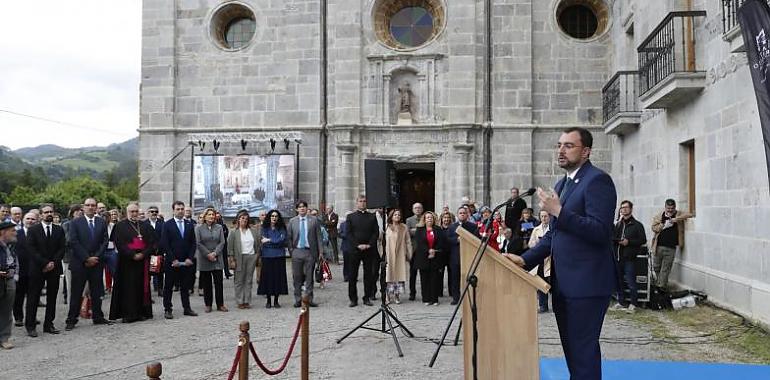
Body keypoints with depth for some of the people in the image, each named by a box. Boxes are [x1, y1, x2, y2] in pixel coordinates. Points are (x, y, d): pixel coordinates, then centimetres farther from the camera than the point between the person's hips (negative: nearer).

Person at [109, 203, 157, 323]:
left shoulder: (145, 226, 13)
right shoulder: (120, 226, 3)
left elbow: (152, 242, 5)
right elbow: (119, 244, -7)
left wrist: (143, 254, -10)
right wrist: (133, 255, -15)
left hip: (143, 261, 3)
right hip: (127, 262, -3)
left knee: (142, 286, 5)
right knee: (128, 287, -3)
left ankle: (142, 312, 10)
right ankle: (128, 314, 1)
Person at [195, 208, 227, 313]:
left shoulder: (219, 227, 8)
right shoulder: (199, 228, 2)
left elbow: (222, 242, 3)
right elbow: (198, 243, -4)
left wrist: (215, 253, -10)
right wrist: (208, 254, -11)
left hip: (217, 259, 1)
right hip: (204, 260, -1)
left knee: (219, 282, 0)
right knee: (206, 283, 4)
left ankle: (220, 304, 7)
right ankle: (208, 305, 12)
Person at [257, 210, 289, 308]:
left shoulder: (281, 228, 7)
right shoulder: (264, 228, 7)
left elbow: (283, 240, -7)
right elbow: (263, 242, -3)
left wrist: (269, 240, -7)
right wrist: (277, 242, -8)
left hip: (279, 256, 0)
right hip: (267, 256, 0)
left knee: (278, 277, 0)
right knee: (268, 277, 0)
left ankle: (276, 301, 8)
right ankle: (268, 301, 9)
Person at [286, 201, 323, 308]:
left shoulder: (314, 220, 3)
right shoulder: (292, 221, 7)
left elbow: (318, 237, 2)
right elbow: (289, 237, 8)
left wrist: (320, 251, -3)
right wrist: (291, 250, 0)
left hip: (310, 252, -1)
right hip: (297, 252, 1)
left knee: (309, 277, 4)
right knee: (297, 277, 4)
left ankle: (309, 299, 11)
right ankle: (298, 300, 13)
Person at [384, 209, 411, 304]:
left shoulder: (404, 228, 5)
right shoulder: (387, 228, 1)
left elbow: (408, 242, 7)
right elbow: (383, 242, 2)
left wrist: (409, 254, 3)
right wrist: (383, 255, -2)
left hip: (400, 256, 1)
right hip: (389, 256, -1)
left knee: (400, 274, 0)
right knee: (390, 274, -2)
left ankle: (397, 295, 7)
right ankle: (389, 296, 4)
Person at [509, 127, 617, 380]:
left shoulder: (597, 180, -11)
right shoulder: (561, 184, 17)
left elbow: (601, 231, -20)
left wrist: (559, 211, -24)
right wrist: (526, 259, 7)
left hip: (586, 283, -9)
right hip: (564, 283, 9)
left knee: (583, 350, -3)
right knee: (572, 350, 15)